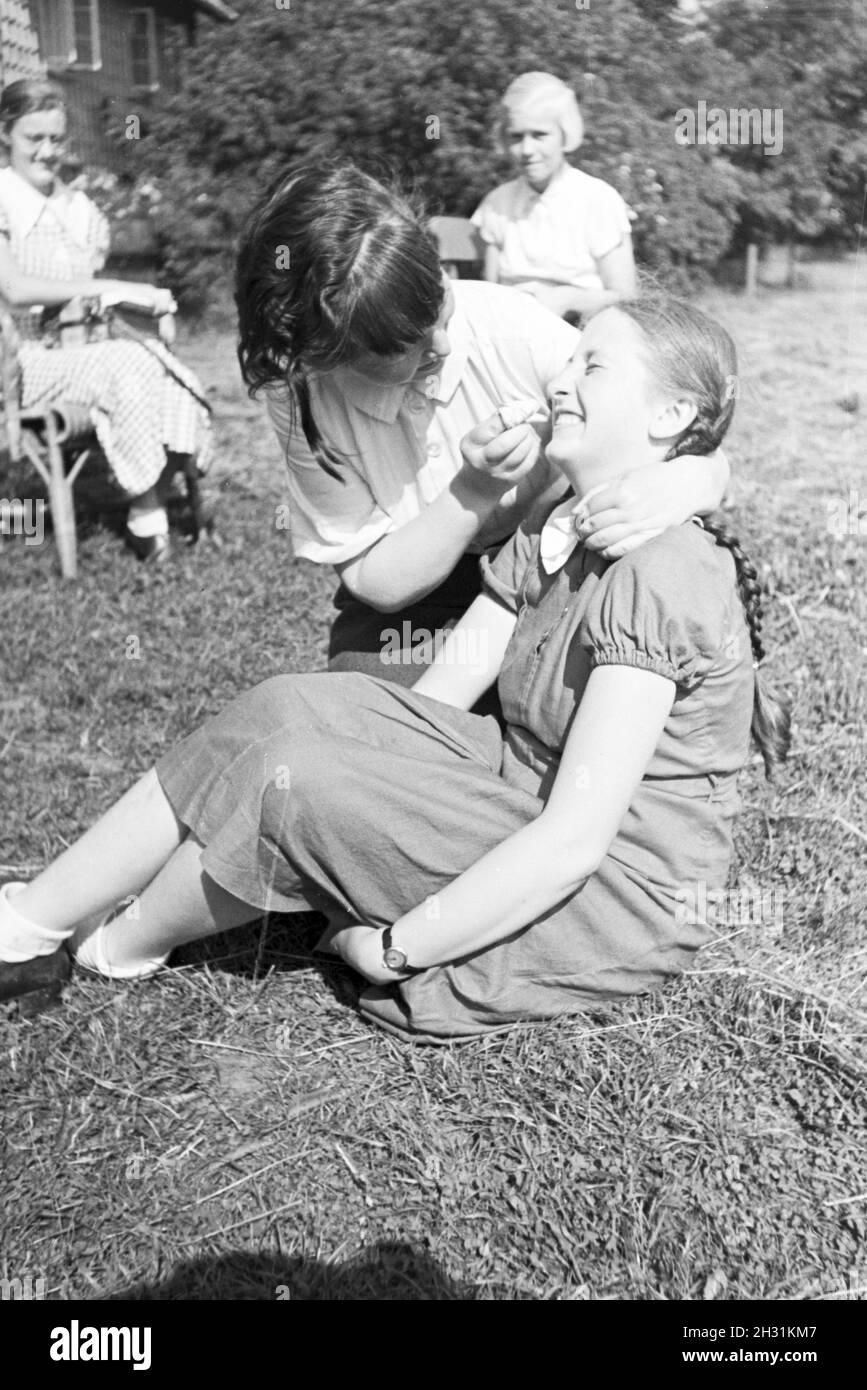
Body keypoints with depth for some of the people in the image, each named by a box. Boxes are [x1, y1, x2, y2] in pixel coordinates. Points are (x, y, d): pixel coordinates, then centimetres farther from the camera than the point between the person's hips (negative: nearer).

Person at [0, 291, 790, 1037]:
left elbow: (575, 838, -27)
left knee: (293, 782, -21)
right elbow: (429, 705, 3)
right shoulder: (548, 536, 7)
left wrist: (391, 950, -21)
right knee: (289, 712, -11)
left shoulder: (660, 576, -24)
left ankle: (116, 953, 6)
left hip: (622, 895, -8)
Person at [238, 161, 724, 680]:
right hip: (413, 604, 0)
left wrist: (681, 487, -41)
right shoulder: (299, 394, -20)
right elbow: (376, 582, -16)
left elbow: (708, 459, -16)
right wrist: (475, 491, -32)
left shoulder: (516, 330, -22)